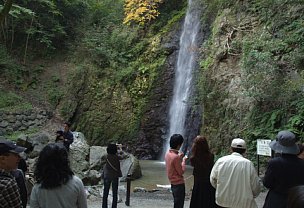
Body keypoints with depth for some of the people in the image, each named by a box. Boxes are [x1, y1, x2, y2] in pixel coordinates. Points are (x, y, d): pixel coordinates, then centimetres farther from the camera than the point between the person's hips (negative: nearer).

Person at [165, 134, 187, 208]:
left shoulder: (168, 154, 3)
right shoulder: (175, 157, -24)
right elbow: (181, 172, -17)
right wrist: (183, 160, -7)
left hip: (173, 183, 9)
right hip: (179, 184, -9)